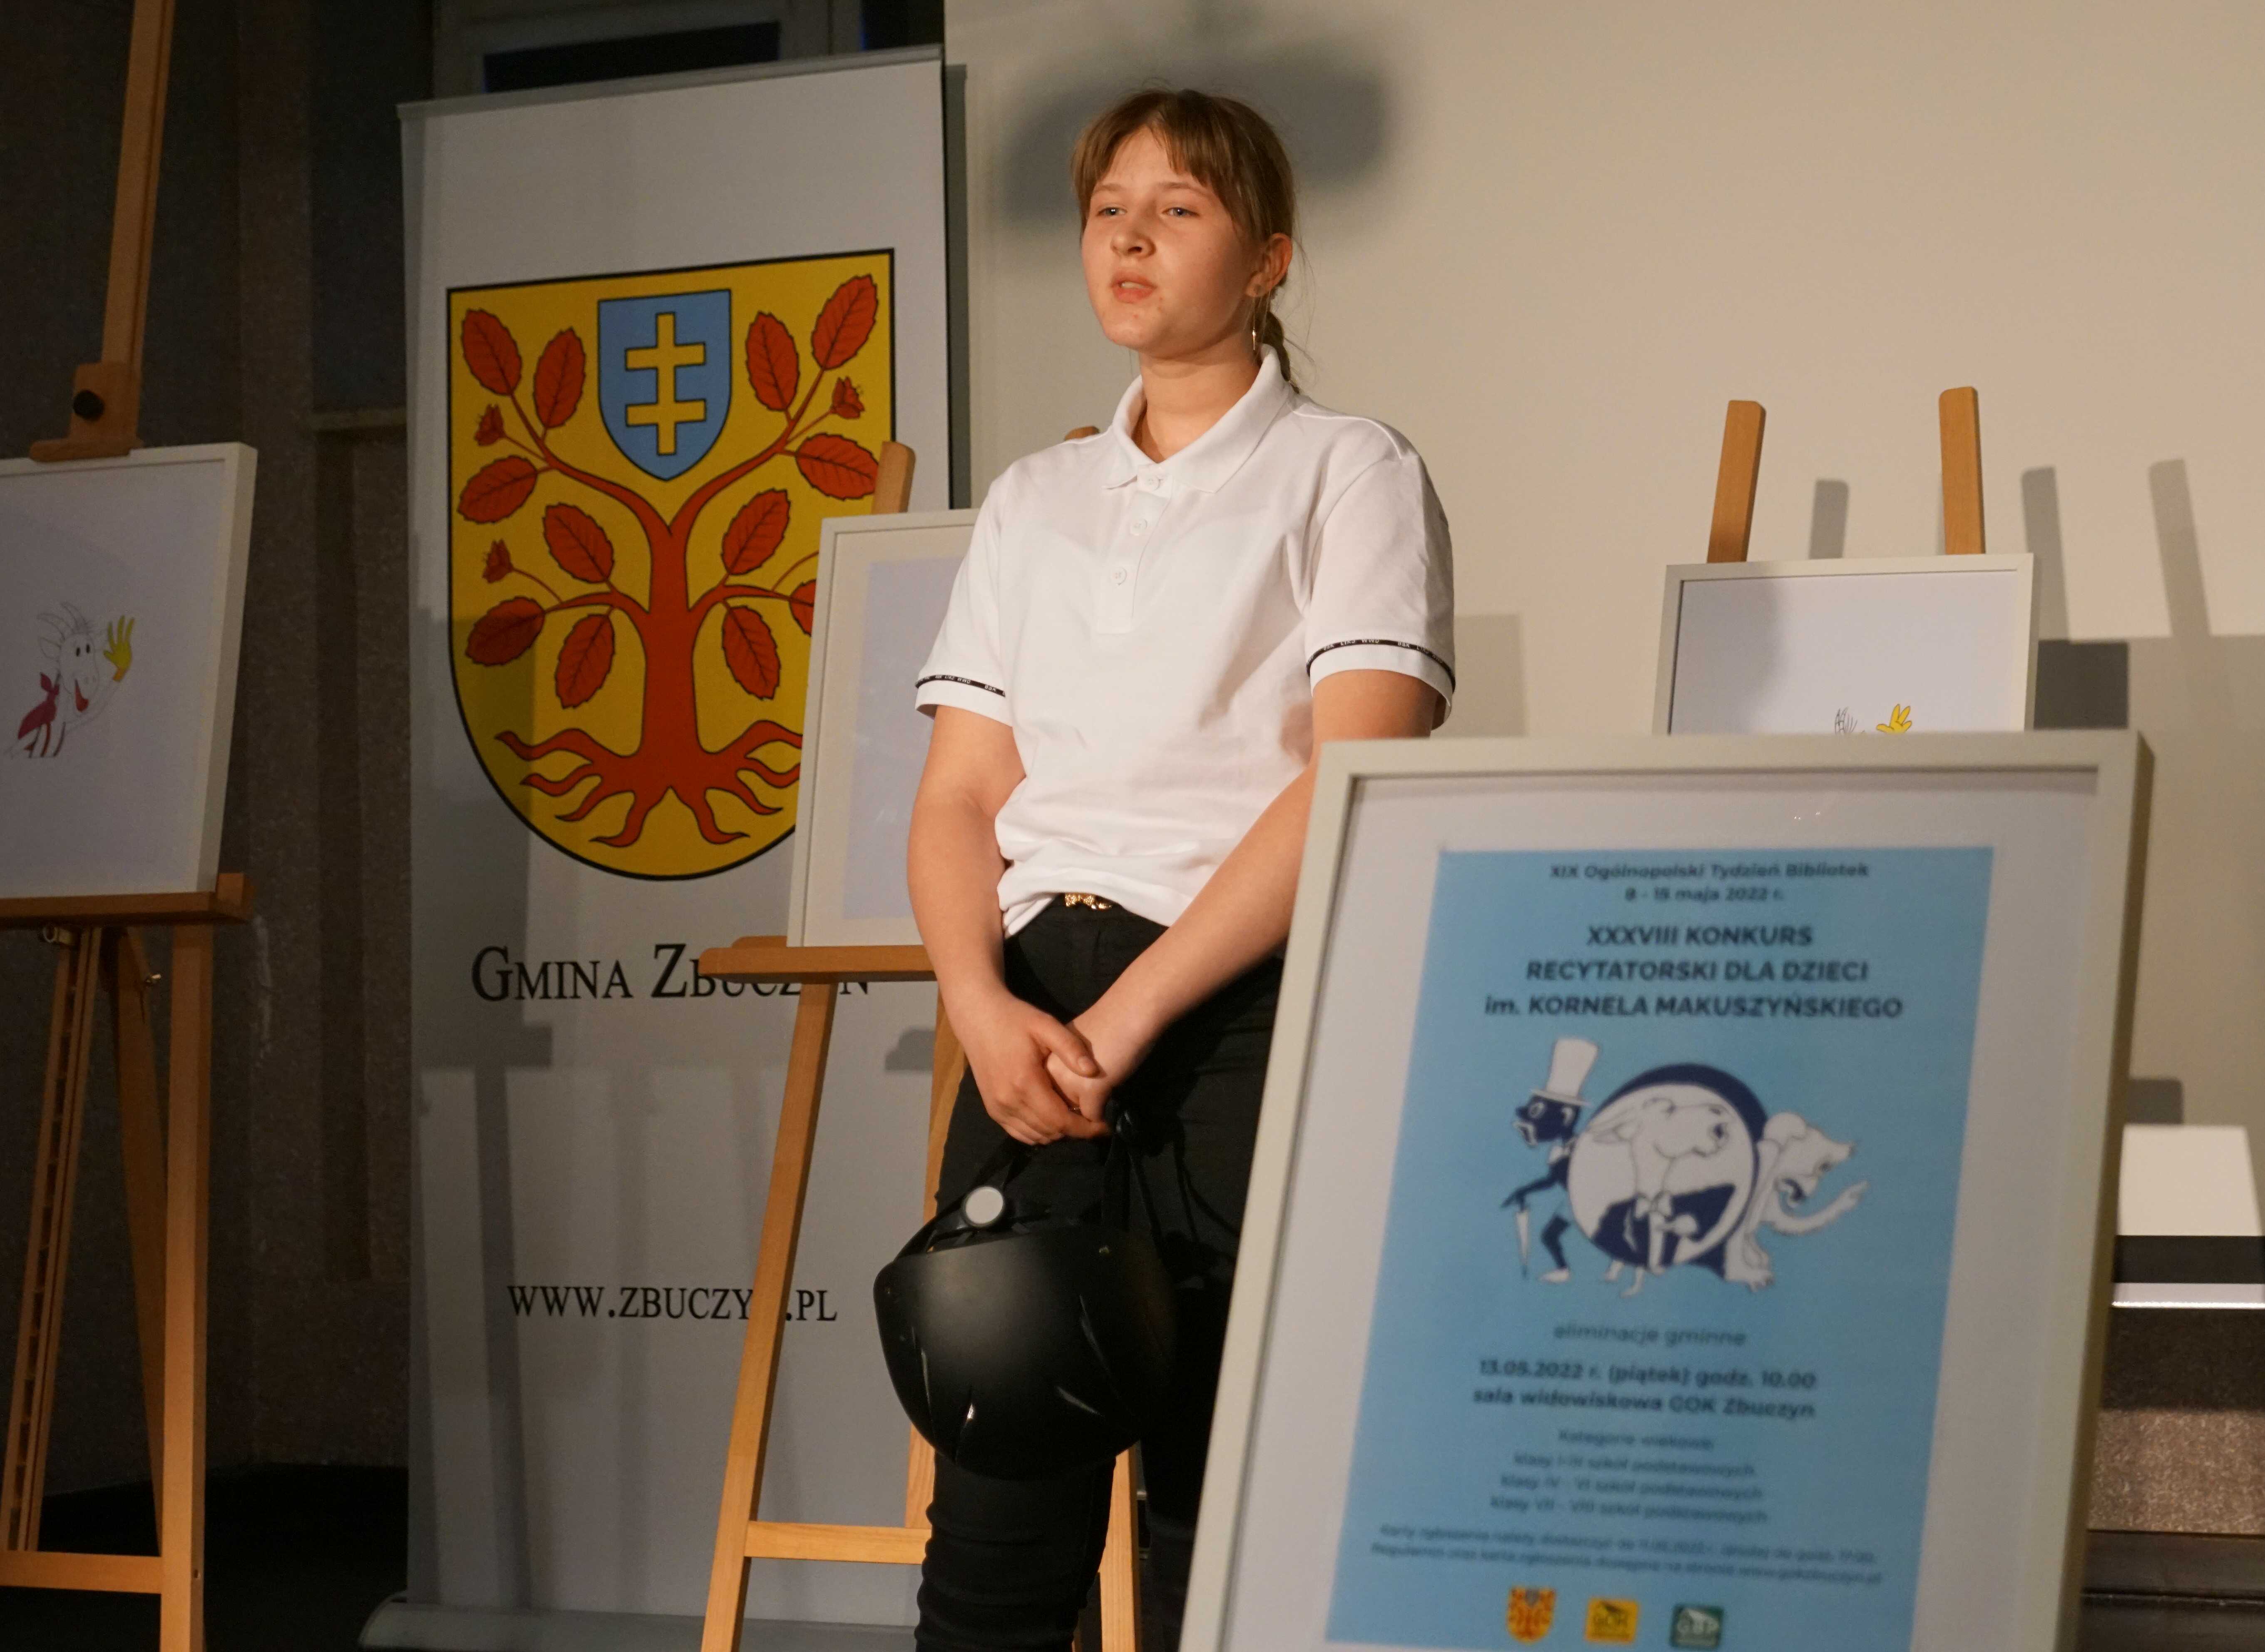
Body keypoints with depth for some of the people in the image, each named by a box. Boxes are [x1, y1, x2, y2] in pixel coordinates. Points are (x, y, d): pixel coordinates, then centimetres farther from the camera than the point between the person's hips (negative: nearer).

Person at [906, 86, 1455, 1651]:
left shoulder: (1348, 472, 3)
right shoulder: (1034, 502, 19)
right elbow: (962, 793, 13)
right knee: (995, 1517, -1)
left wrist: (1130, 1012, -15)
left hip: (1245, 1011, -4)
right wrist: (986, 1006, -7)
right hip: (1040, 1020, 4)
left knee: (1229, 1519, -3)